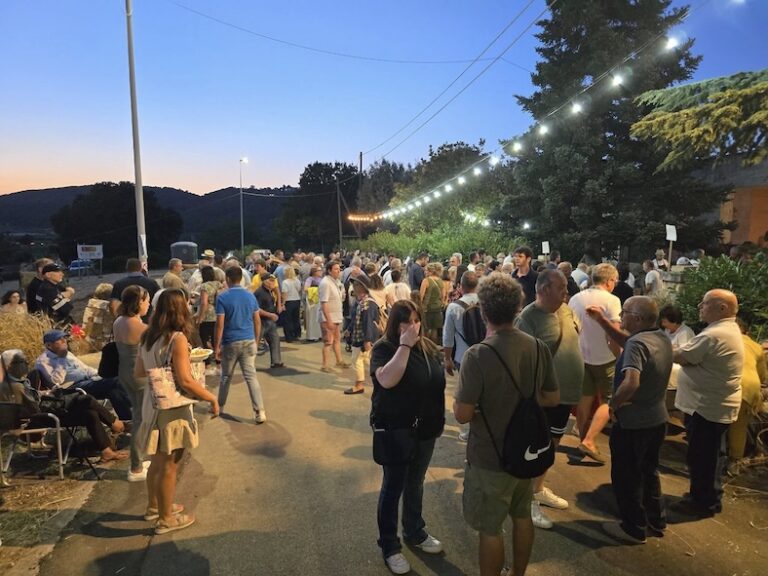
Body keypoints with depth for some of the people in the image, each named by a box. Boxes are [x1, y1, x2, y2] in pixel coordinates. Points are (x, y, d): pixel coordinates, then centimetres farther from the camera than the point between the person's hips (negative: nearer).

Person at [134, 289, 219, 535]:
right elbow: (185, 381, -25)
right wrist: (212, 398, -15)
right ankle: (166, 519, 23)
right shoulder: (177, 339, -22)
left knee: (158, 460, 24)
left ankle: (154, 507, 42)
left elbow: (138, 372, 10)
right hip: (172, 408, -8)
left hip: (153, 403, 8)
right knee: (169, 465, 8)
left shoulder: (147, 337, 2)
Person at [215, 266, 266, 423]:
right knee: (251, 376, 0)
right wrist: (256, 341, 17)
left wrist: (217, 346, -5)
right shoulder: (250, 296, 4)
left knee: (226, 376, 16)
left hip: (230, 343, -2)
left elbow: (220, 325, -12)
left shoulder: (223, 297, -9)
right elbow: (257, 322, 7)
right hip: (249, 341, 2)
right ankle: (260, 412, -6)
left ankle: (219, 406, 35)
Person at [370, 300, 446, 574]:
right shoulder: (383, 348, -17)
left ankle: (415, 533, 42)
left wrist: (438, 419, 12)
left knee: (416, 483, 22)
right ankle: (389, 546, 27)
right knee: (393, 487, 9)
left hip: (426, 429, 6)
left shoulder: (428, 347, 0)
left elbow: (439, 382, 11)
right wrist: (404, 346, -32)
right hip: (395, 431, -6)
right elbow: (386, 380, -35)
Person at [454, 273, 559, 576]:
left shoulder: (478, 355, -27)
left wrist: (460, 398, -3)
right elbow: (552, 399, 3)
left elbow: (462, 415, -24)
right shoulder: (538, 348, -8)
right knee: (522, 516, 25)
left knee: (490, 529, 13)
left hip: (491, 458, -6)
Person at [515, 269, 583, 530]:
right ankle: (530, 500, 22)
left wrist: (575, 392, 17)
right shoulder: (528, 317, -21)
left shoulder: (566, 310, 4)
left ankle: (539, 490, 40)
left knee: (551, 445, 21)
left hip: (565, 393, 8)